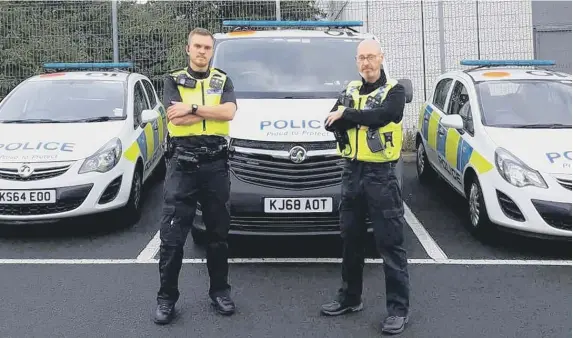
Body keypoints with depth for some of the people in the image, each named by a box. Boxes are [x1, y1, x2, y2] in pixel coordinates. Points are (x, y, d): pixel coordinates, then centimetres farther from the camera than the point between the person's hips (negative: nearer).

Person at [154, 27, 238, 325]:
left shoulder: (222, 80, 12)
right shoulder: (173, 80, 8)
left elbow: (229, 112, -8)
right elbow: (175, 117, -10)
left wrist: (192, 107, -11)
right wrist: (211, 111, -8)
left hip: (216, 164, 2)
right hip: (182, 163, -1)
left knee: (218, 232, 11)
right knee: (172, 235, 0)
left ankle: (219, 291, 24)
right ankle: (166, 297, 12)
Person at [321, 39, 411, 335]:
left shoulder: (394, 90, -2)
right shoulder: (350, 90, 12)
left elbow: (381, 115, -22)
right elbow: (331, 123, -1)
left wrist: (346, 115, -12)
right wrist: (363, 118, -15)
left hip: (381, 175, -5)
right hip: (352, 172, 5)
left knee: (390, 242, -3)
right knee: (350, 239, 14)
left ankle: (399, 307, 5)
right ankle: (349, 297, 28)